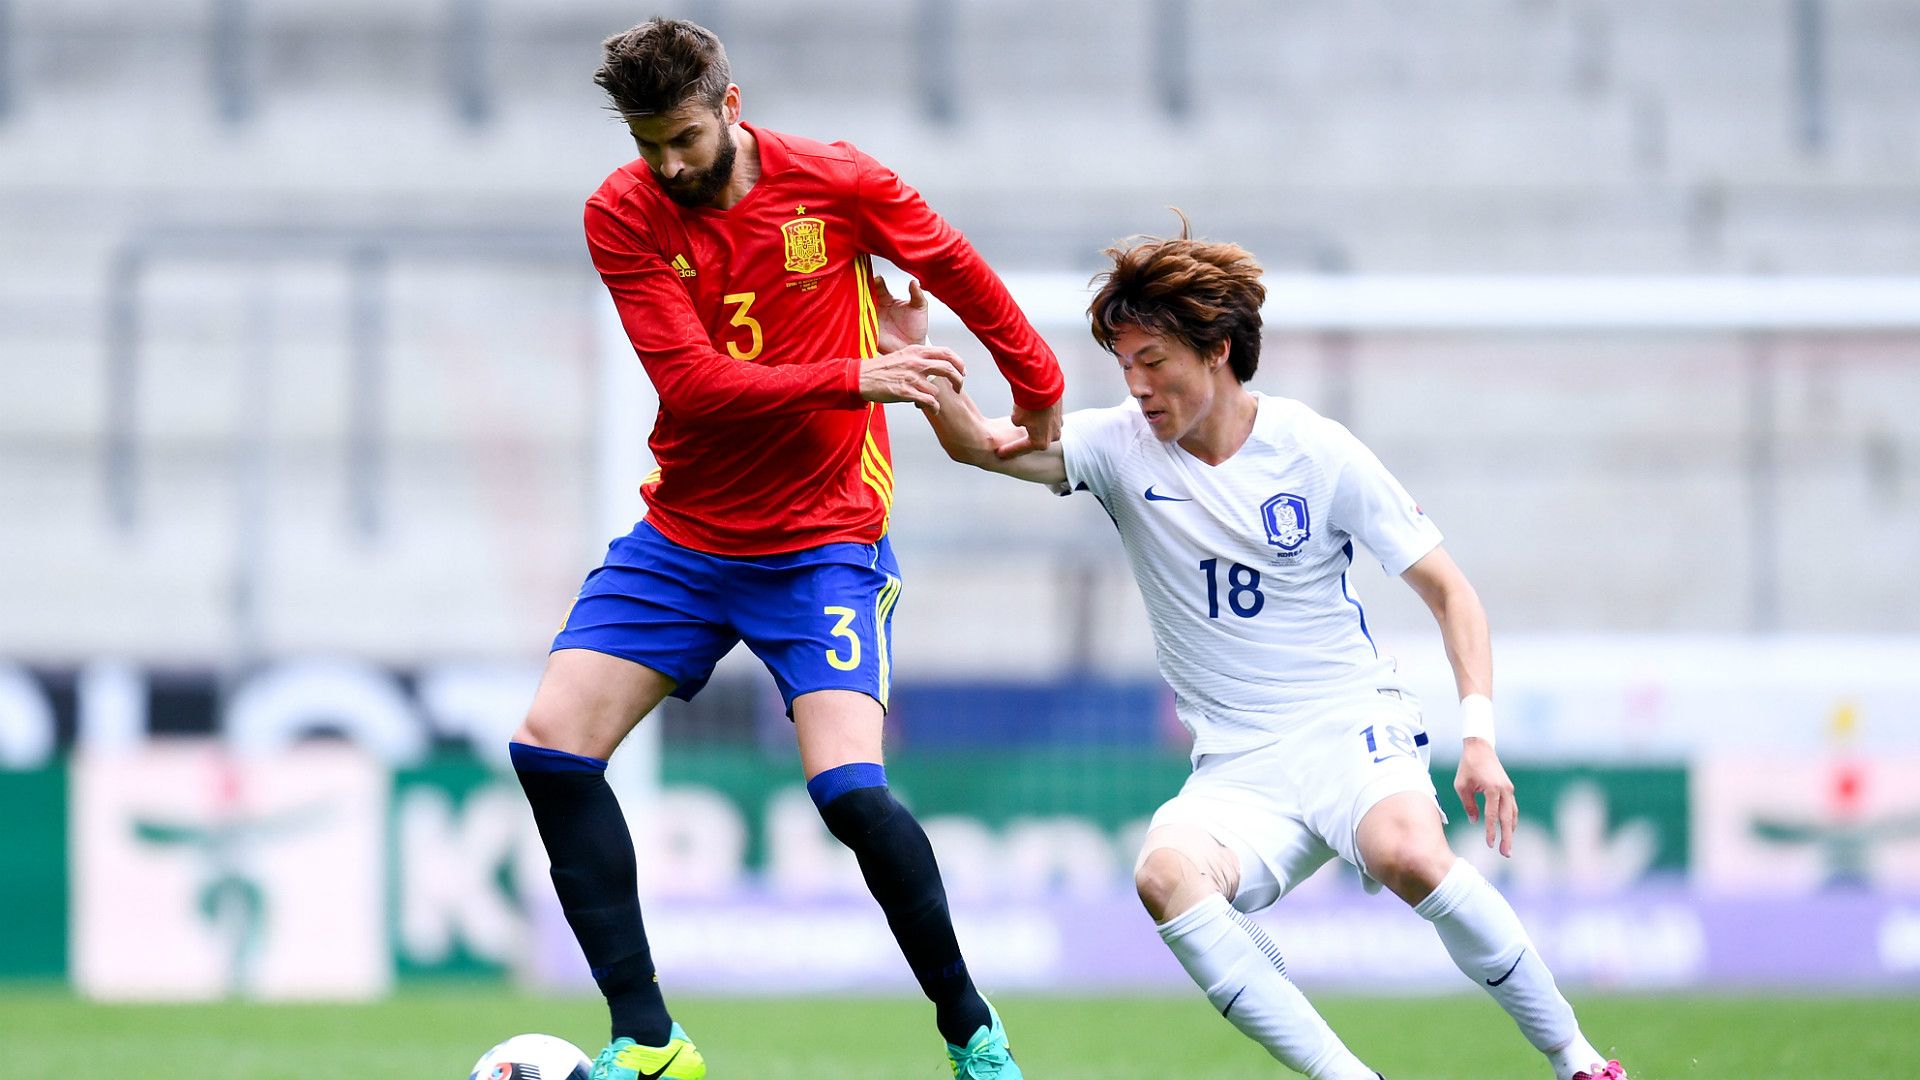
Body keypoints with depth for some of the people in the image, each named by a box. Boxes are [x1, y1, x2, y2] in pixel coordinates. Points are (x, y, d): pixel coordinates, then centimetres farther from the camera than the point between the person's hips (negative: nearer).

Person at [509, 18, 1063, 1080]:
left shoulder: (838, 184, -10)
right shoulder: (622, 214, -7)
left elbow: (961, 271, 7)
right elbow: (691, 381, -18)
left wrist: (1038, 390, 19)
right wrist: (854, 378, -25)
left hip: (821, 543, -3)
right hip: (680, 540, 3)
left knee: (848, 787, -20)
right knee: (550, 743, -10)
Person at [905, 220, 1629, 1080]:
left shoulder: (1317, 453, -5)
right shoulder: (1123, 446, 2)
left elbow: (1446, 590, 0)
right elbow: (980, 445, -7)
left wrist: (1479, 734, -12)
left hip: (1352, 727, -3)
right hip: (1235, 768, 3)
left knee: (1407, 854, -36)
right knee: (1165, 873, -32)